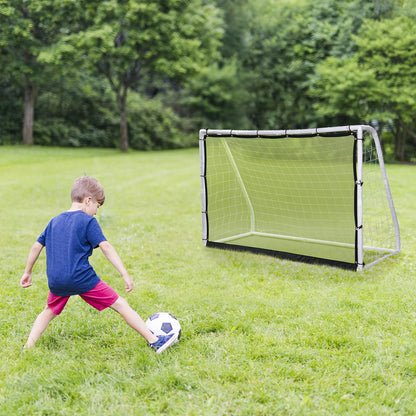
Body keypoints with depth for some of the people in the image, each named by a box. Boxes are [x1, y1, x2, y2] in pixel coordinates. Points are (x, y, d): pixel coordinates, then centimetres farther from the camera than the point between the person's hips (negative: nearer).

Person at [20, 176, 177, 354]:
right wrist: (125, 275, -13)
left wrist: (27, 273, 32)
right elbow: (106, 248, -10)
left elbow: (37, 246, 21)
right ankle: (155, 341, 2)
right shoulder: (88, 221, -2)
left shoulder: (54, 221, 17)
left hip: (56, 281, 6)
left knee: (49, 312, 31)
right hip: (82, 278, -6)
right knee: (120, 305, 0)